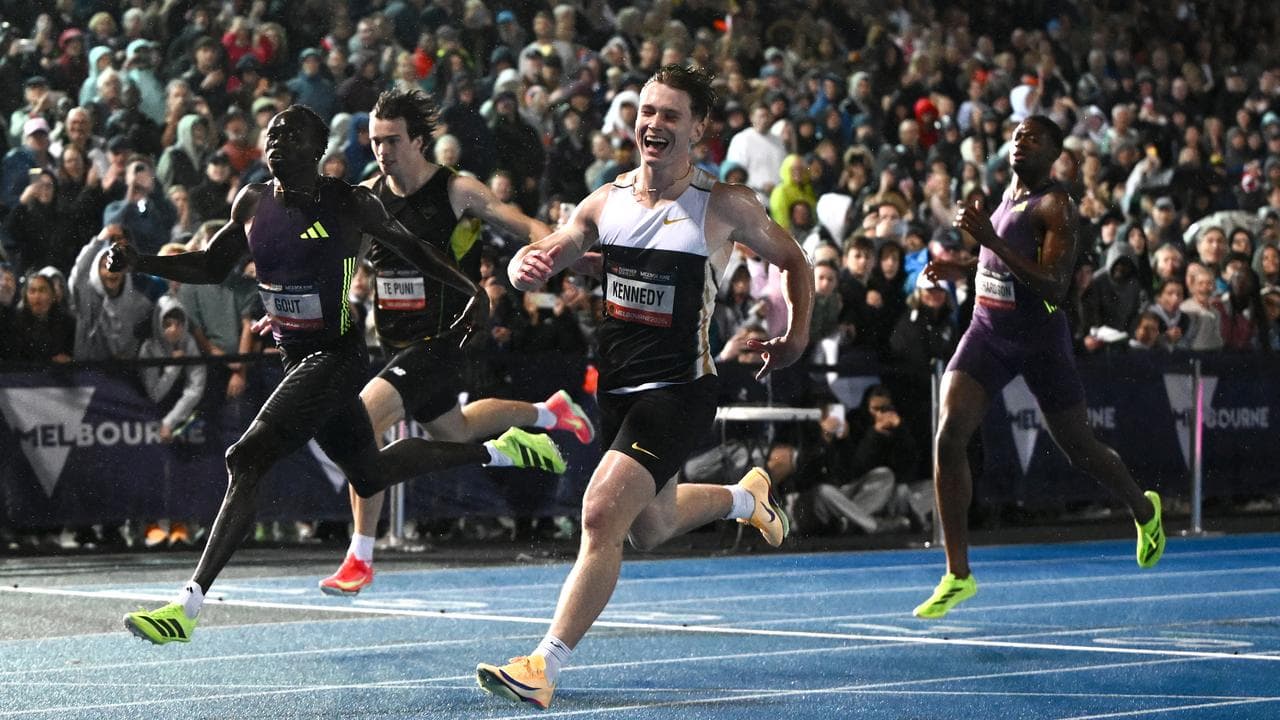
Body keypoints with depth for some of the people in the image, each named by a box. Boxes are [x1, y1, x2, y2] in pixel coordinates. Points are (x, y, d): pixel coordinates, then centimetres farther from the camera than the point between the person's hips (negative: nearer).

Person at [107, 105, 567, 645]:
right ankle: (499, 452, 42)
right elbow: (211, 267, 14)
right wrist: (137, 262, 0)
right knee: (370, 474, 21)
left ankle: (188, 604, -21)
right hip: (297, 357, 8)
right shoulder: (252, 203, 3)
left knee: (247, 460, -20)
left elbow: (407, 246, 2)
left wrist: (473, 292, -6)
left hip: (337, 355, -8)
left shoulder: (350, 204, -12)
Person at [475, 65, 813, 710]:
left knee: (602, 515, -22)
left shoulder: (725, 206, -9)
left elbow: (792, 260, 7)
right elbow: (530, 267, 5)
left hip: (678, 390, -6)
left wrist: (797, 337, -1)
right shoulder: (607, 200, 3)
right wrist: (529, 265, -19)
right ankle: (745, 496, 56)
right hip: (616, 385, 6)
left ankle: (544, 667, -21)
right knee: (649, 529, 24)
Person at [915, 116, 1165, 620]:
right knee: (948, 437, -14)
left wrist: (991, 242, -33)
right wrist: (959, 269, 12)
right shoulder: (1011, 192, 9)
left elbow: (1054, 285, -26)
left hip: (1040, 340, -6)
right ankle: (958, 574, -11)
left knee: (1080, 451, 10)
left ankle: (1144, 510, 44)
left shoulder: (1056, 206, -15)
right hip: (987, 332, 6)